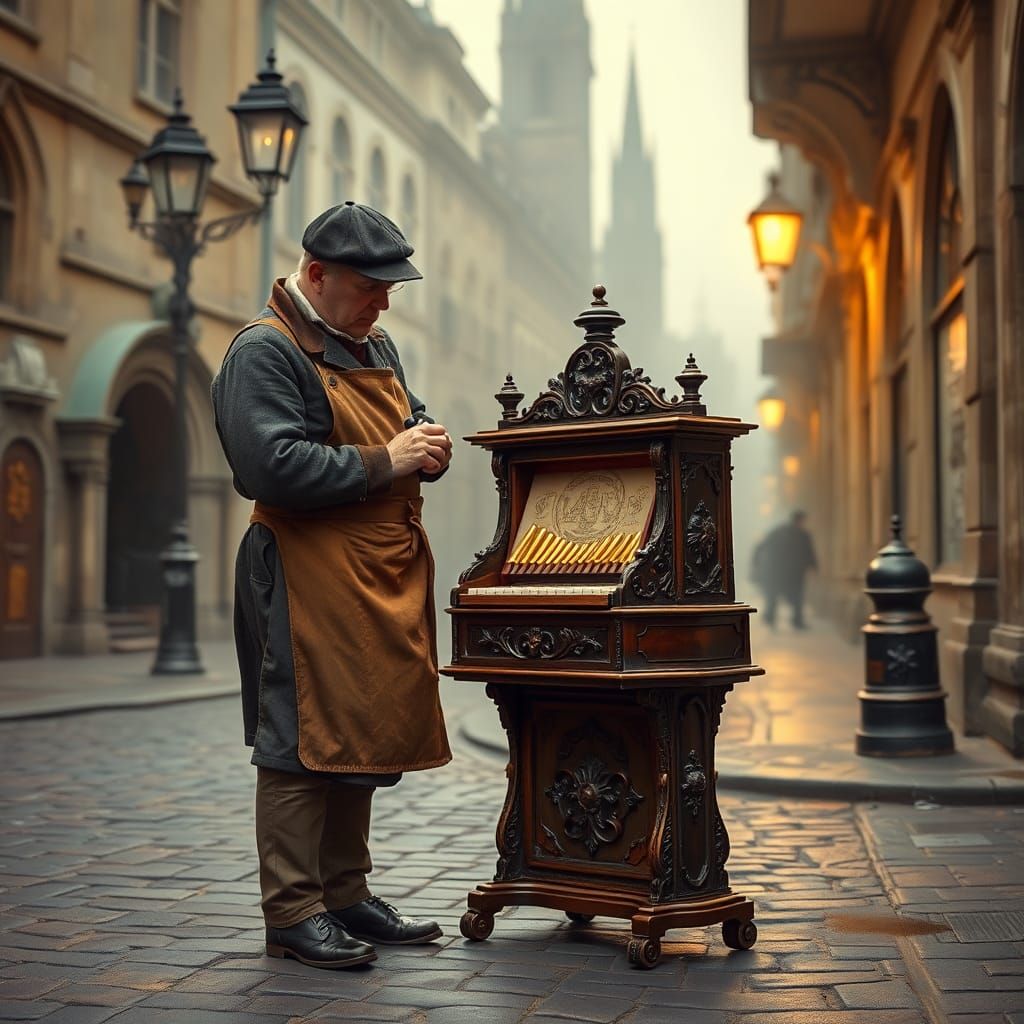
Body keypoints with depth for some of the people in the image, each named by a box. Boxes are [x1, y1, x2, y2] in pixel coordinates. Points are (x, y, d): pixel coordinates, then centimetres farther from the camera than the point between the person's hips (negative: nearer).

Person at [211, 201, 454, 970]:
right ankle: (293, 910, 5)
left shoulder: (375, 345, 19)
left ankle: (346, 893, 24)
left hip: (385, 578, 9)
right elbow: (274, 469, -21)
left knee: (364, 737, 13)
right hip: (310, 578, -9)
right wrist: (384, 462, -16)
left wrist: (429, 443, 4)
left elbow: (412, 418, 29)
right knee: (307, 740, -5)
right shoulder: (265, 351, -10)